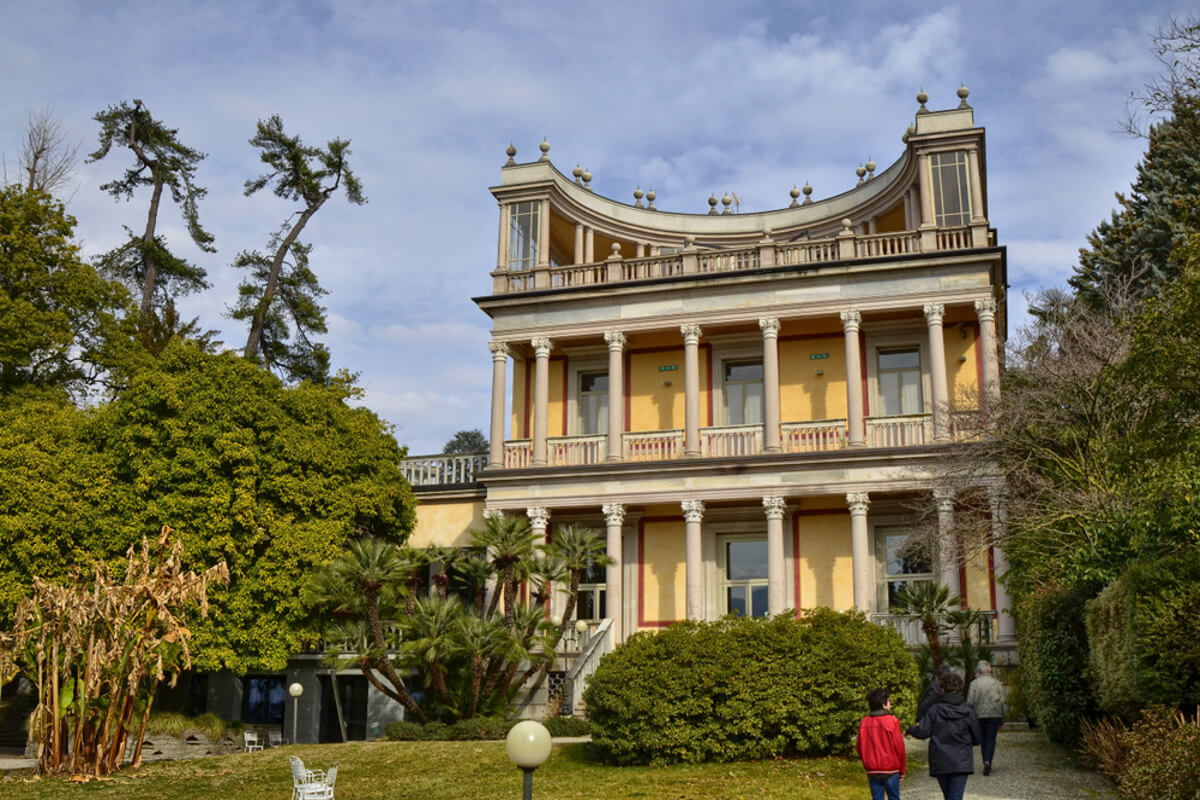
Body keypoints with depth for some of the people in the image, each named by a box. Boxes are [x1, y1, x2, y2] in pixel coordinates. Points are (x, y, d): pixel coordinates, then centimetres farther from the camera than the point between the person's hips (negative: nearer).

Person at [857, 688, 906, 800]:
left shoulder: (864, 723, 0)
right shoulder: (892, 721, -10)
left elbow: (860, 748, 4)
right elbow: (899, 748, -8)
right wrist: (902, 770, 3)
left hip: (872, 770, 3)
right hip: (890, 769, -3)